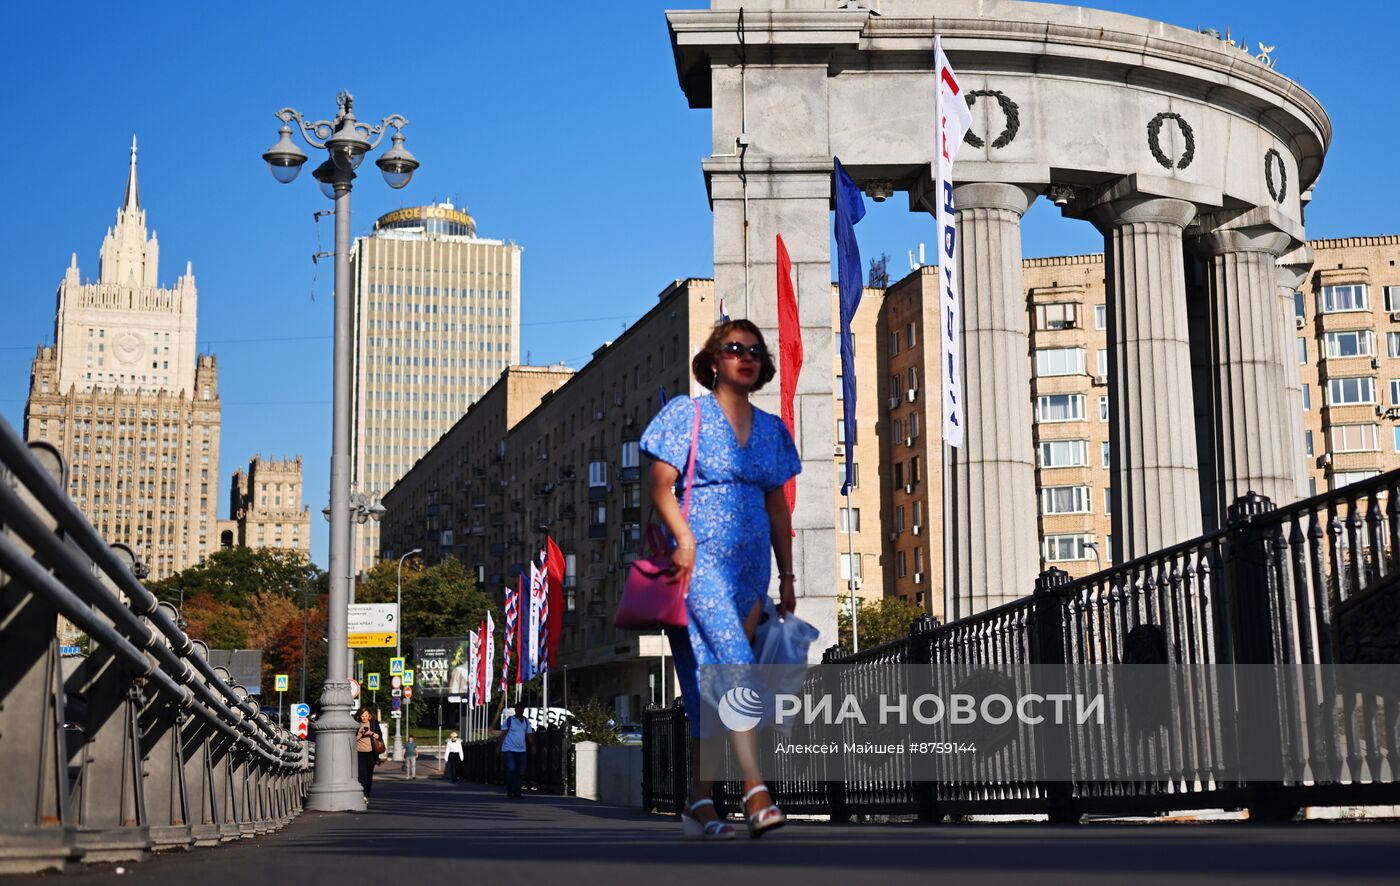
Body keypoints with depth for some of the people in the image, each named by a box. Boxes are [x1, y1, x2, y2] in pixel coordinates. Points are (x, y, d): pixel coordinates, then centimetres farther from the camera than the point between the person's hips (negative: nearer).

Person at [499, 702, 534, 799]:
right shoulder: (509, 720, -1)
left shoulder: (526, 721, 12)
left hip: (521, 750, 5)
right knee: (511, 770, -13)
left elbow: (529, 735, 13)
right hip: (509, 750, -4)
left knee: (521, 772, 2)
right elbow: (503, 735, -1)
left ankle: (517, 792, 9)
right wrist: (501, 749, -7)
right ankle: (510, 792, -4)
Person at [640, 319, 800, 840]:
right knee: (736, 666, -21)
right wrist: (684, 539, -19)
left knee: (712, 687, 5)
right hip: (700, 562, -5)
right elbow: (661, 486, -4)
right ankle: (756, 792, -25)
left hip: (750, 566, 5)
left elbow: (777, 505, 19)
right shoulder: (688, 414, 2)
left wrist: (787, 575, 15)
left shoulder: (772, 429, 17)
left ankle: (699, 805, 8)